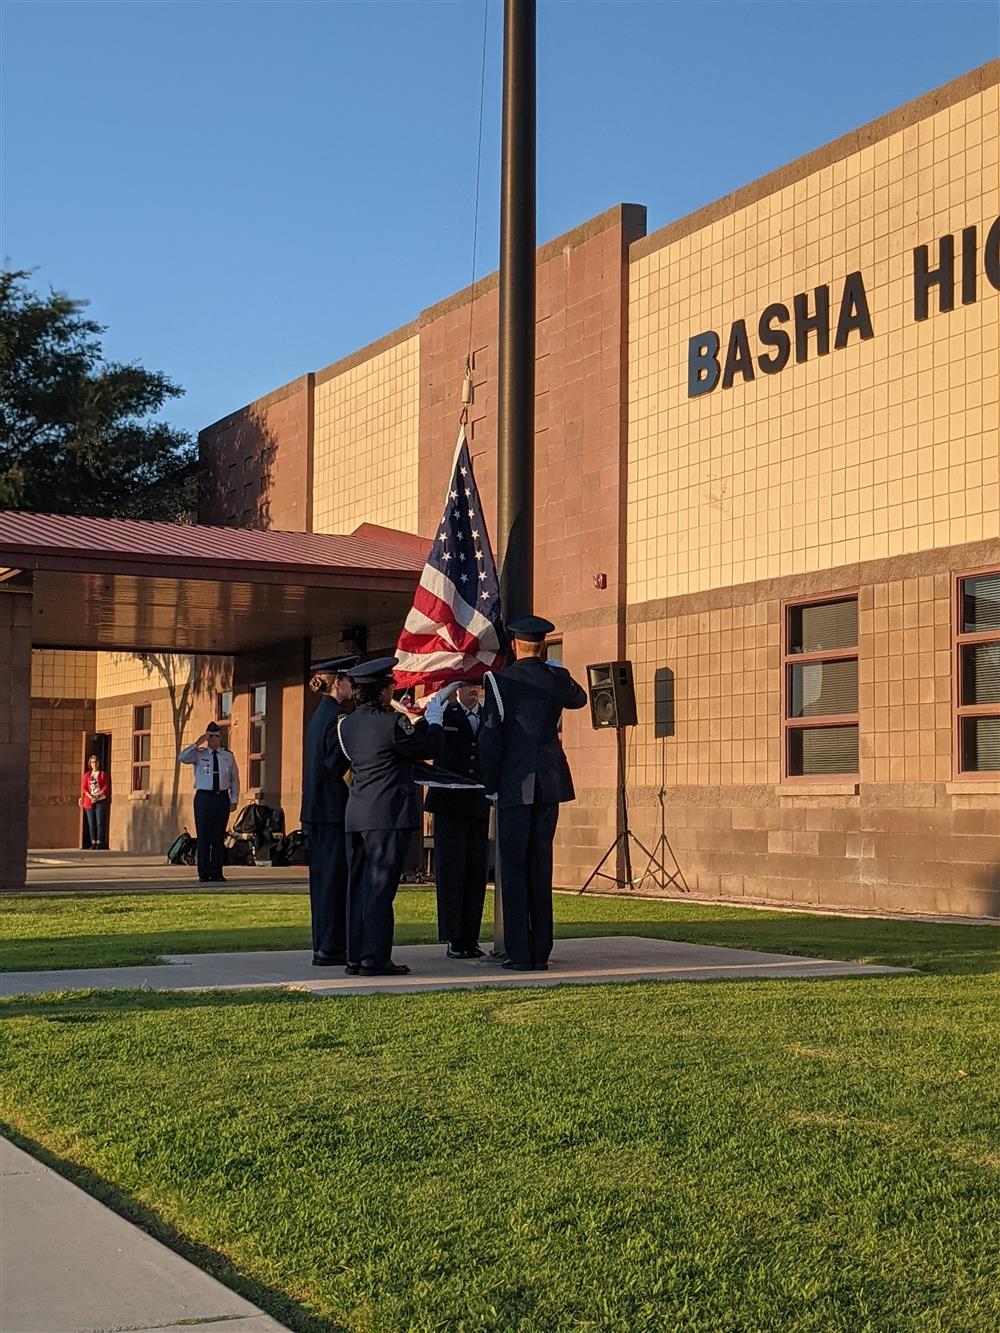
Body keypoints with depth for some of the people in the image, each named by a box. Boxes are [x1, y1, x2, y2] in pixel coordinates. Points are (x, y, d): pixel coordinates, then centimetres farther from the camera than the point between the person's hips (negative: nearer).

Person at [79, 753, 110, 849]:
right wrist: (91, 797, -11)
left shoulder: (103, 774, 6)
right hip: (89, 801, 3)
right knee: (91, 823, 1)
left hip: (100, 800, -3)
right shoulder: (86, 775, 12)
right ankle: (93, 843, 3)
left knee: (100, 822, -8)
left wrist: (98, 795, -14)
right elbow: (83, 788, 5)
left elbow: (106, 787, -1)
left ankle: (99, 843, -7)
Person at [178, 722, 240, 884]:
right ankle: (204, 874, 1)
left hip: (222, 798, 2)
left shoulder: (228, 755, 10)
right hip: (204, 798, -2)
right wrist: (197, 744, -18)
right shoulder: (199, 754, 3)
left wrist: (234, 799, 5)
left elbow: (235, 779, 12)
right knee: (203, 837, -3)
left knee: (219, 837, 4)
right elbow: (182, 758, -17)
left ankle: (217, 873, 9)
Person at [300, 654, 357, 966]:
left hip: (316, 808, 10)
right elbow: (337, 763, -19)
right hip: (332, 808, -10)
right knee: (334, 876, -6)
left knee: (323, 875, 12)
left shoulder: (319, 716, 16)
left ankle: (324, 945, 17)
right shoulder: (336, 716, -13)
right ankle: (330, 948, -4)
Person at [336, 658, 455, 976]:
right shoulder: (392, 722, -13)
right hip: (389, 815, -7)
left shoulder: (347, 724, 10)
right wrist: (435, 716, 14)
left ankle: (355, 957, 14)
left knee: (358, 886, 11)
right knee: (379, 887, -4)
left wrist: (427, 717, 24)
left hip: (356, 815, 7)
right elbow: (430, 747, -2)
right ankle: (374, 959, -3)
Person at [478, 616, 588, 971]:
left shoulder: (499, 680, -7)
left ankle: (519, 954, -1)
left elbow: (490, 736, -9)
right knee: (541, 867, 10)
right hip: (550, 784, 3)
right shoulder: (557, 677, 3)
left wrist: (490, 785, 0)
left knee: (513, 868, 2)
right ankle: (541, 952, 10)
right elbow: (579, 698, 27)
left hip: (515, 785, -3)